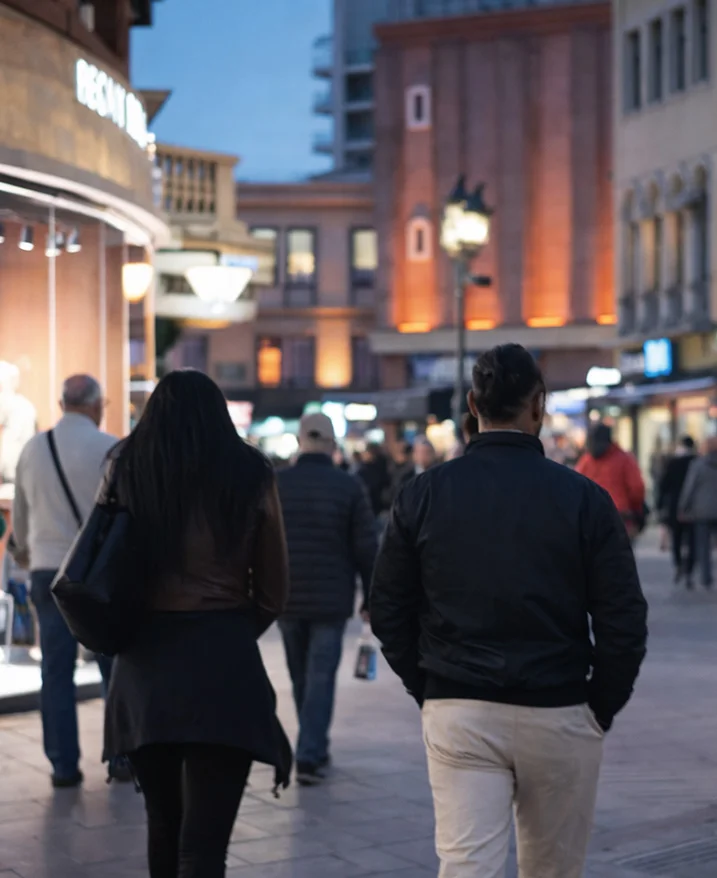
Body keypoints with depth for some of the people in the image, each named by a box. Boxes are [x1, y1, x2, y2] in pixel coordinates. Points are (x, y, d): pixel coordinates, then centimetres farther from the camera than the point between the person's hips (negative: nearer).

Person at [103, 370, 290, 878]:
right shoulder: (250, 477, 0)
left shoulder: (125, 470, 5)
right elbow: (273, 593, 6)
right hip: (223, 665, -3)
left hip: (143, 664, 3)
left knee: (164, 824, 19)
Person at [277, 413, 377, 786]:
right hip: (331, 601, -2)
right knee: (320, 679, 1)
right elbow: (366, 549, -5)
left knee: (301, 679, 16)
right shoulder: (349, 487, -6)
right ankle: (308, 756, -6)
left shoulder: (274, 484, -1)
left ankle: (315, 750, 28)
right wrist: (371, 599, 4)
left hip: (286, 600, 3)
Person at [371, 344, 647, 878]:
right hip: (558, 715, 0)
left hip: (457, 714, 1)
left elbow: (389, 611, 4)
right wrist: (602, 707, 7)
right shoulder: (583, 499, -6)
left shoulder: (425, 495, 0)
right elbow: (623, 621, -6)